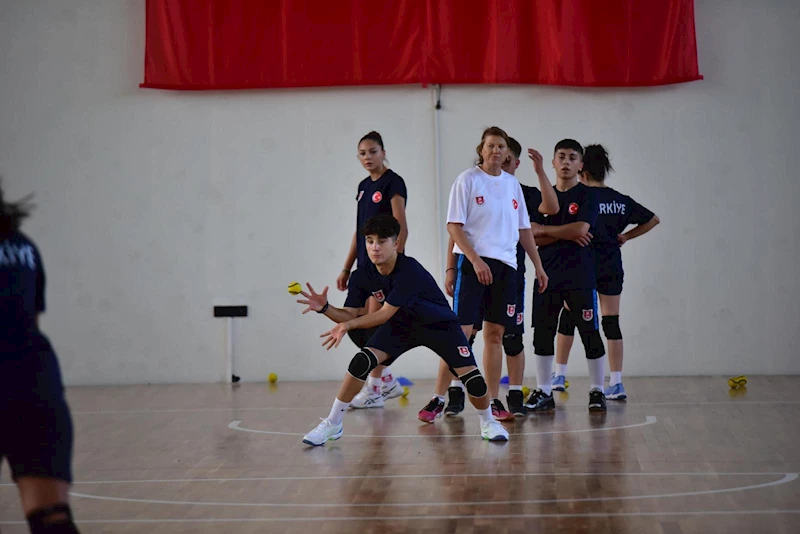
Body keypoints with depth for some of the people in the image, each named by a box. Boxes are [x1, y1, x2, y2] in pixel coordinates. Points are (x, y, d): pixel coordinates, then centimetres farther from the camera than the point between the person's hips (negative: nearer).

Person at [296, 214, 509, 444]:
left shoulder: (410, 270, -34)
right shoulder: (362, 276, -16)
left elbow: (385, 314, -35)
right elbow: (350, 315, -14)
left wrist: (347, 325, -44)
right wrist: (325, 308, -33)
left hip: (439, 325, -4)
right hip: (401, 326, 4)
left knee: (471, 377, -16)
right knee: (361, 362, -19)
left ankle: (487, 422, 15)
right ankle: (332, 423, -7)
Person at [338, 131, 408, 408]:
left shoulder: (393, 183, -8)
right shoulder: (364, 186, 16)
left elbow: (401, 228, -14)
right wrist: (347, 268, 16)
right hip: (365, 263, 9)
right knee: (355, 326, 6)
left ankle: (374, 390, 0)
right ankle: (388, 382, 18)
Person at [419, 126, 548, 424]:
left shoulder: (512, 184, 14)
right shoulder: (467, 180, -2)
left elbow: (524, 229, 19)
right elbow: (454, 226, -7)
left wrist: (538, 266, 15)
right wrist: (476, 259, -17)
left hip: (505, 265, 5)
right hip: (472, 263, -5)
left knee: (495, 334, 7)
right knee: (460, 333, -10)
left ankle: (493, 402, 12)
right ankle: (438, 399, -7)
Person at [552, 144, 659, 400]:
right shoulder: (621, 200, 7)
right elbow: (653, 219, 15)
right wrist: (626, 236, 15)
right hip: (612, 267, 4)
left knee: (569, 318, 11)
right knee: (612, 323, 4)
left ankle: (559, 375, 18)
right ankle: (616, 383, 0)